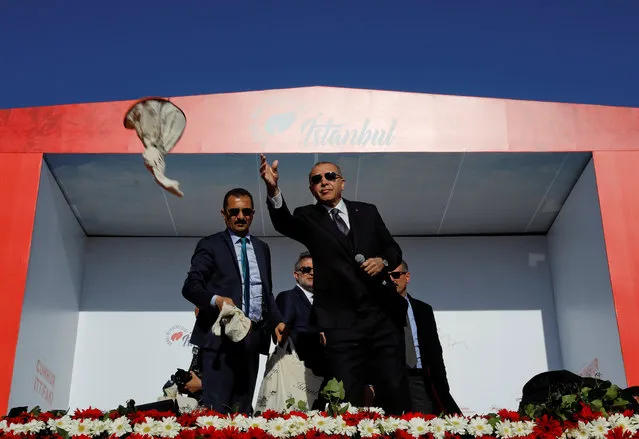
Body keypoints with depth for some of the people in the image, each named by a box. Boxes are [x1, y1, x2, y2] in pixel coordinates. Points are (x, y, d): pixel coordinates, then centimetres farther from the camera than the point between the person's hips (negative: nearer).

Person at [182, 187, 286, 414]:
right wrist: (216, 299, -25)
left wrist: (277, 322, 7)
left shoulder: (262, 248, 19)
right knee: (216, 407, -10)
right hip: (221, 337, -5)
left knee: (243, 408, 9)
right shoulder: (210, 245, 2)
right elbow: (190, 287, -5)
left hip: (253, 337, 5)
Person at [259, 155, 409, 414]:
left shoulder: (367, 212, 14)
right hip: (340, 321, -2)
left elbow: (393, 249, 19)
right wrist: (273, 190, -34)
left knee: (395, 391, 2)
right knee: (348, 400, -2)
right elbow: (283, 223, -15)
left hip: (383, 314, 2)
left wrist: (383, 260, -5)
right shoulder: (308, 218, 7)